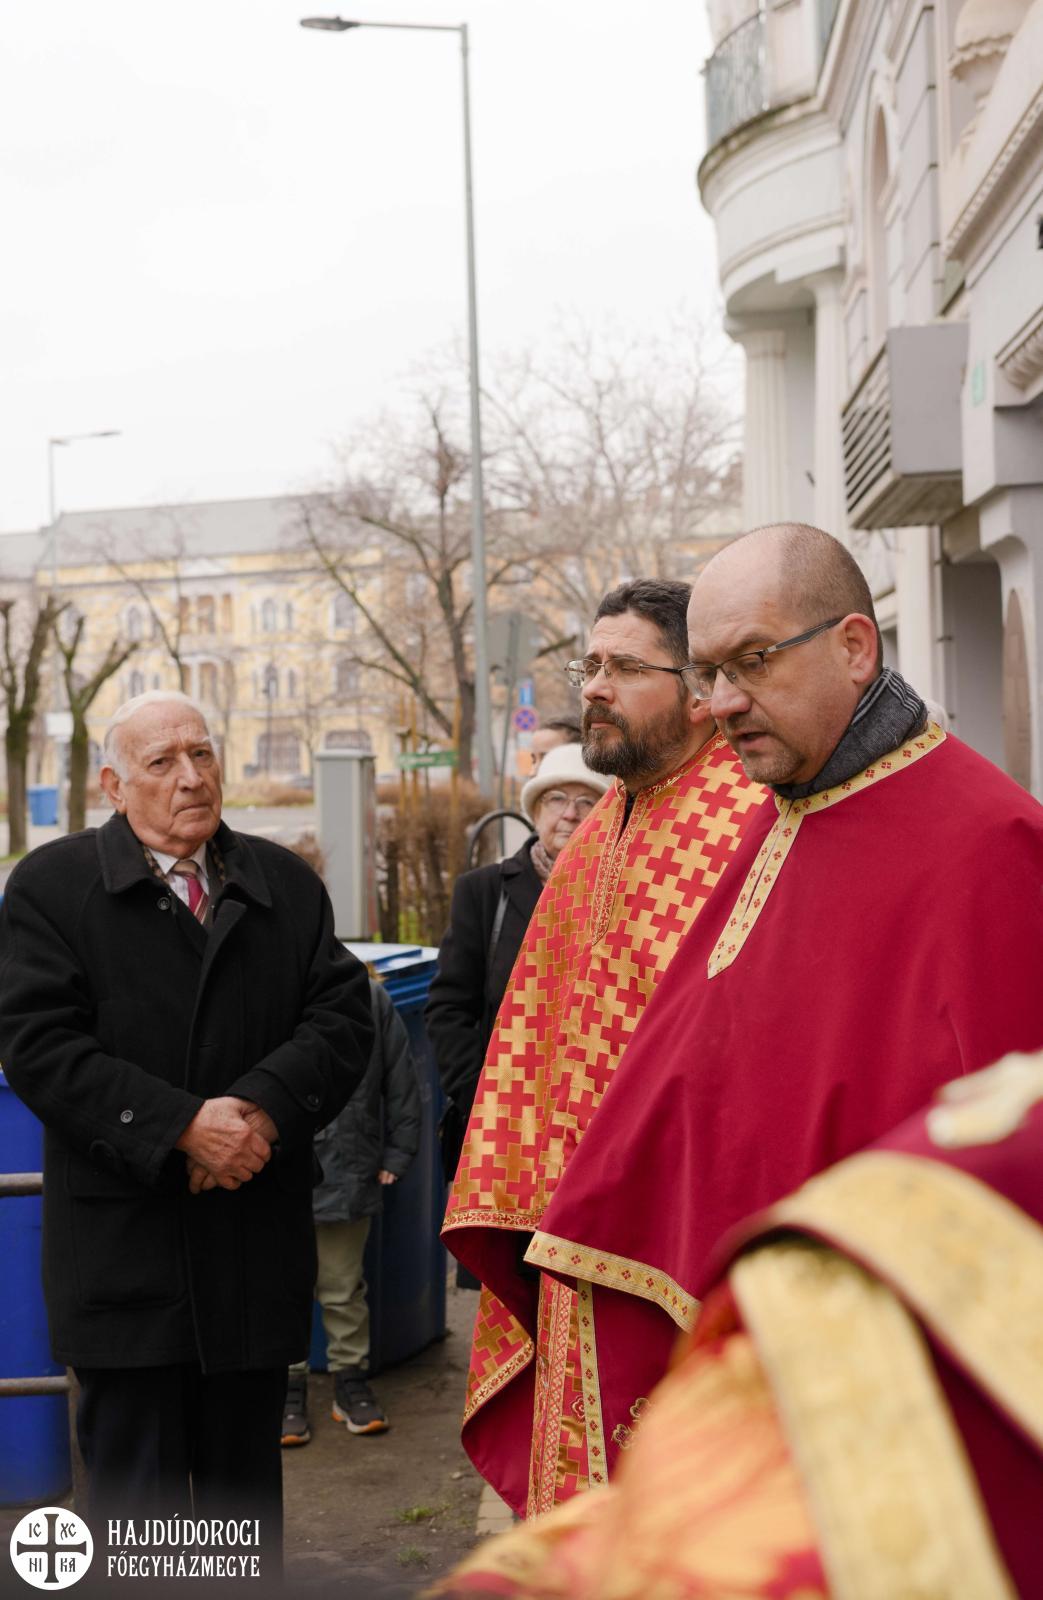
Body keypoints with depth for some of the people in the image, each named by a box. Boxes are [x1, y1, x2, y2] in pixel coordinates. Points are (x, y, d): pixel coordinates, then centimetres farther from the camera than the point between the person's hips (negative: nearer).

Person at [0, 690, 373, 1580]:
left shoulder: (286, 886, 10)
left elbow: (342, 1016, 1)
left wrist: (263, 1107, -18)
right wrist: (180, 1125, -19)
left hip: (257, 1244, 3)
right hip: (123, 1248, -3)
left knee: (245, 1482, 14)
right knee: (135, 1488, 3)